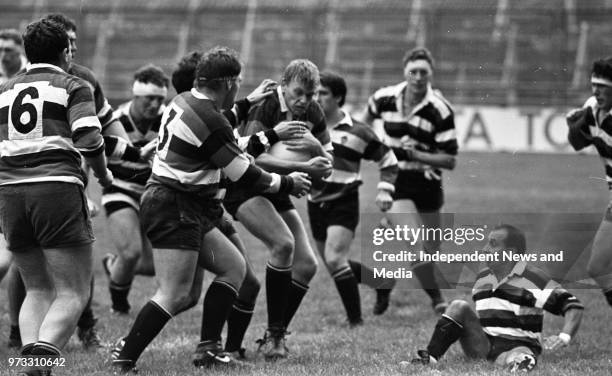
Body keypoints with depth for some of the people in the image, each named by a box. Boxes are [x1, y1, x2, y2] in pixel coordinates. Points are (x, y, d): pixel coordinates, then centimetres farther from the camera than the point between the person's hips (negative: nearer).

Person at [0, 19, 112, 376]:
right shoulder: (73, 87, 4)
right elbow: (88, 138, -10)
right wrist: (104, 173, 7)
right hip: (57, 185, -5)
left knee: (38, 289, 18)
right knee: (73, 293, -1)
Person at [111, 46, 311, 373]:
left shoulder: (182, 102, 9)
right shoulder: (211, 122, -19)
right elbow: (245, 176, -11)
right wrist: (288, 184, 4)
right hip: (174, 209, -11)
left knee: (234, 266, 14)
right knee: (174, 295, -13)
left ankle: (208, 348, 10)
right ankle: (124, 360, -12)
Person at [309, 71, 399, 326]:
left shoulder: (356, 132, -6)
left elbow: (388, 160, 3)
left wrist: (385, 190, -9)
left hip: (343, 202, -6)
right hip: (316, 202, 6)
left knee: (335, 260, -21)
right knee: (333, 265, 12)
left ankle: (356, 321, -13)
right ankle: (381, 281, 37)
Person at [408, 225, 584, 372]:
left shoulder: (534, 279, -6)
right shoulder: (482, 278, 15)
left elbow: (573, 306, -10)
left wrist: (564, 337, -24)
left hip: (518, 345, -5)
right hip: (481, 346, 5)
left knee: (521, 357, -40)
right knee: (458, 307, -15)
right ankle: (429, 359, -27)